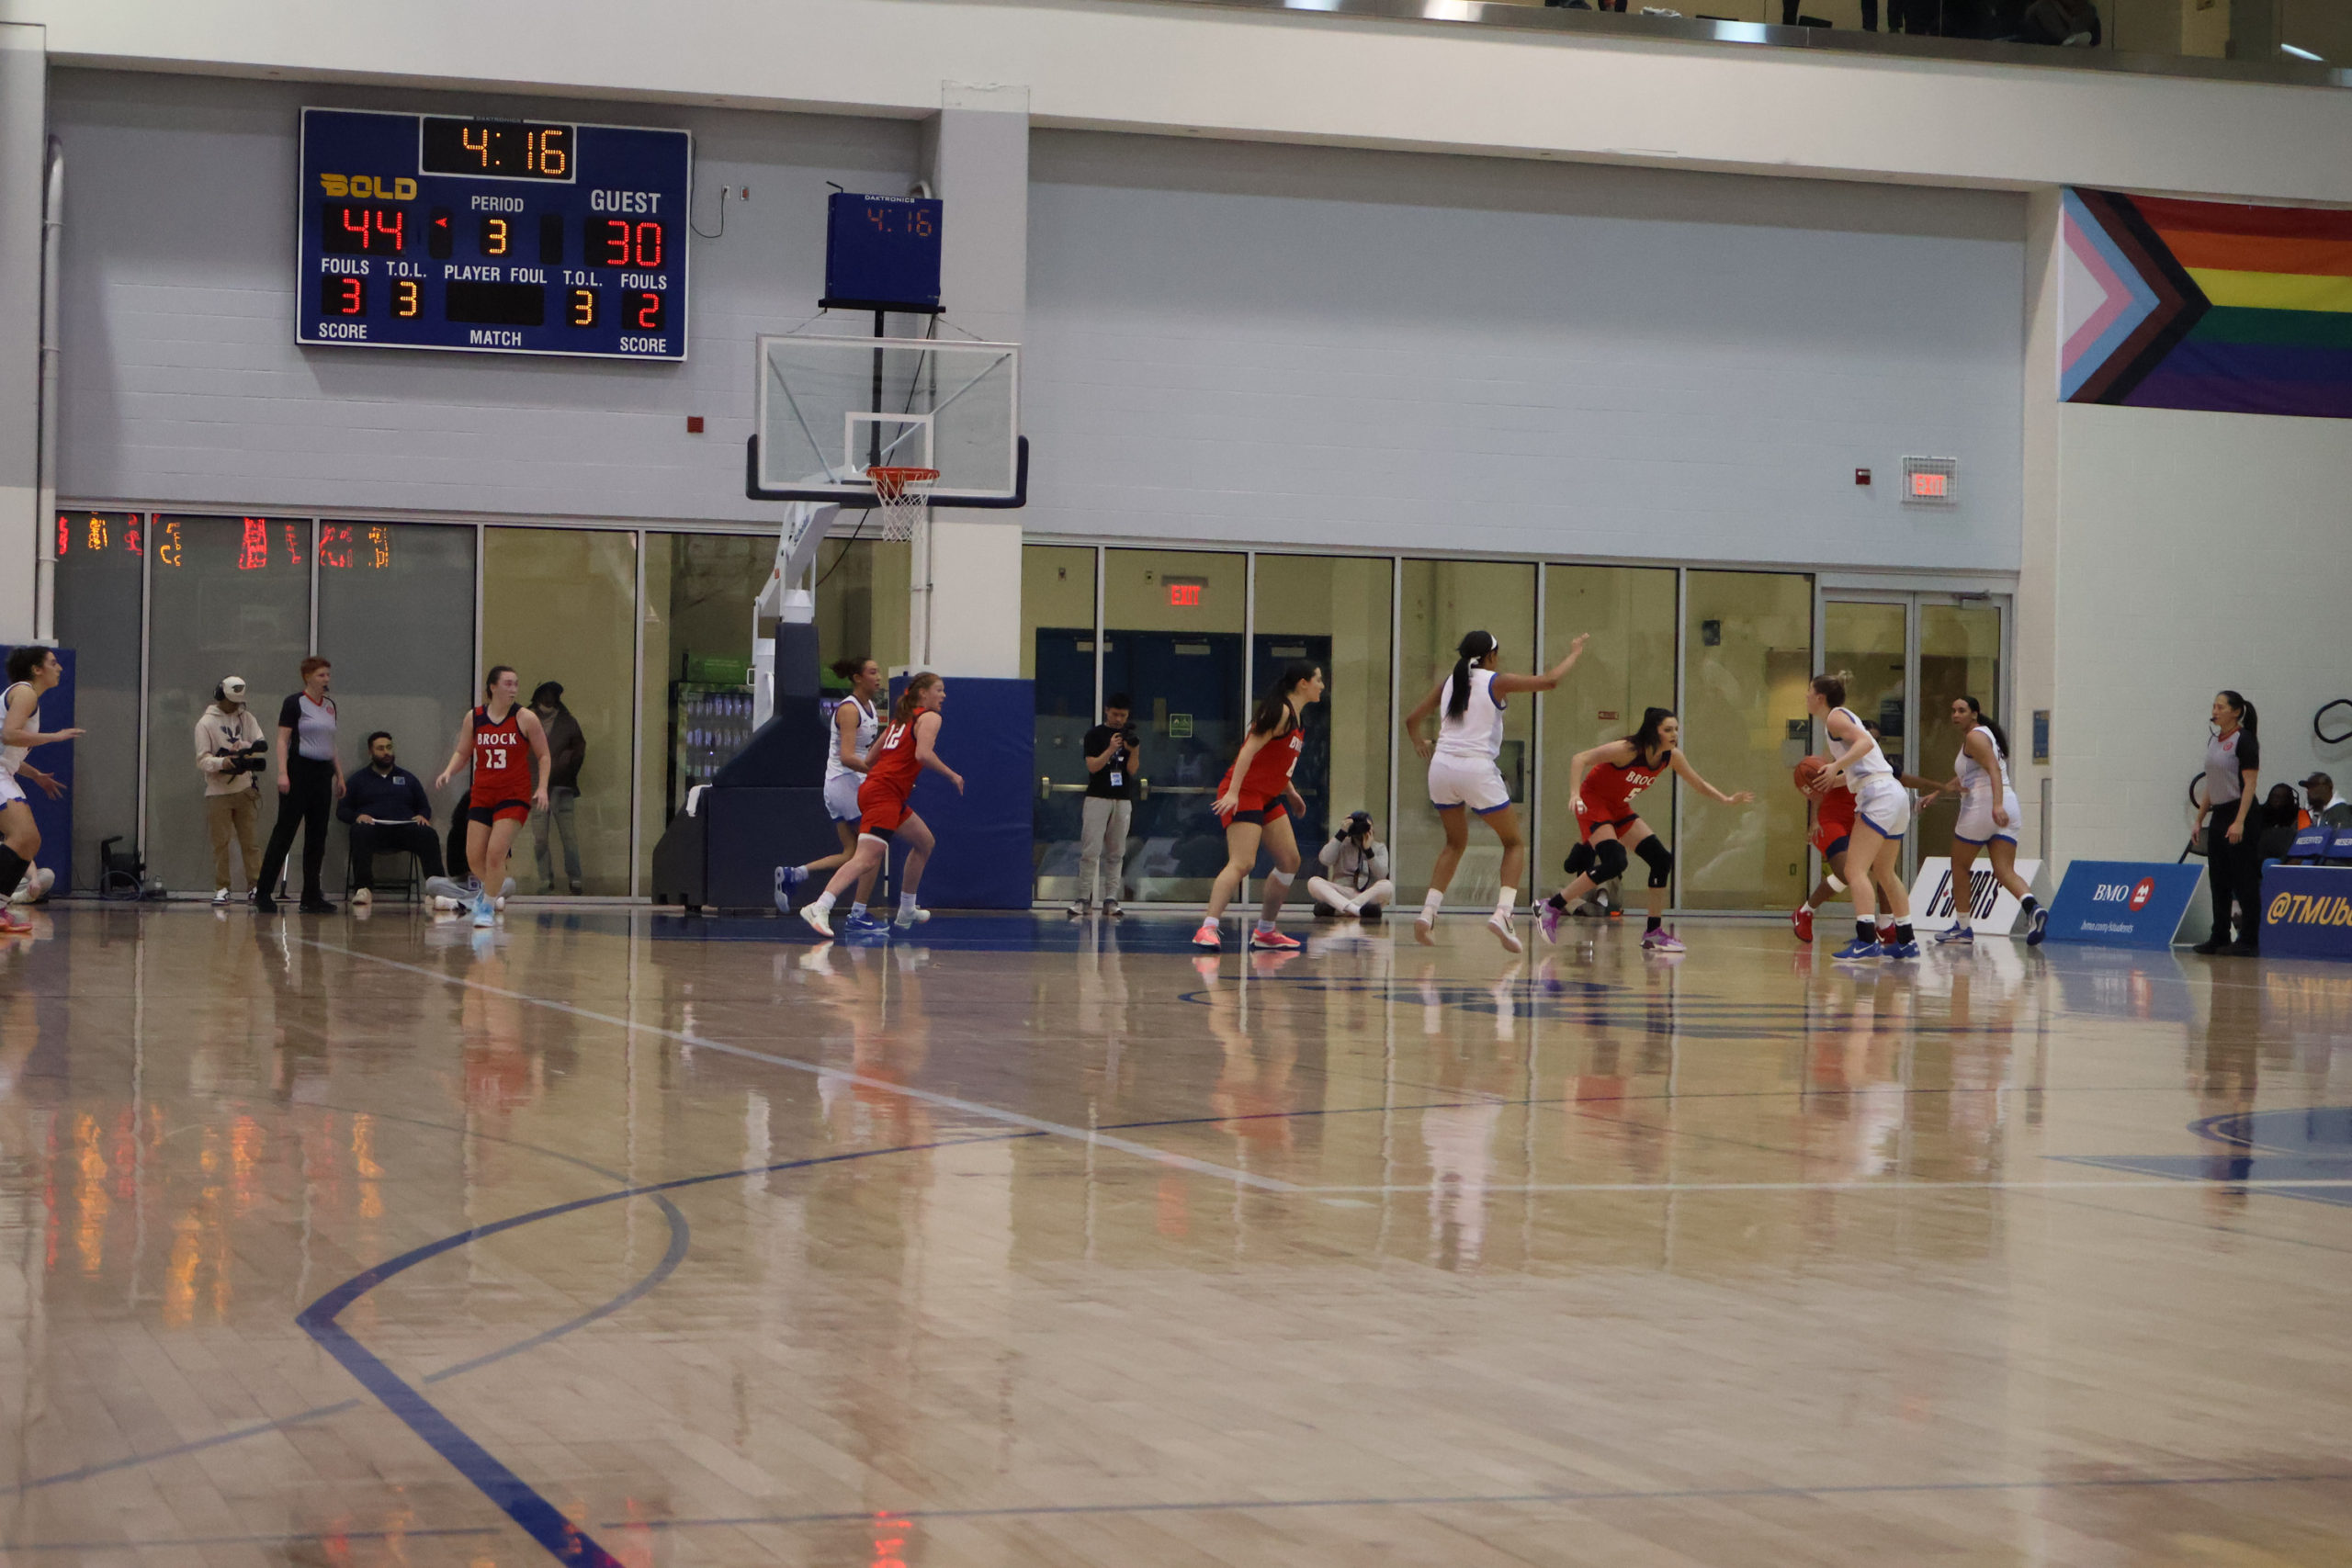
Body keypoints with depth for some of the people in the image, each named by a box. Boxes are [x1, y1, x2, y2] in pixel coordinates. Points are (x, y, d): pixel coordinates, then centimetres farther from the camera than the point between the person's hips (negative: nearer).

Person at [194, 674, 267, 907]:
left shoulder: (246, 718, 11)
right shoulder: (206, 723, 1)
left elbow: (262, 745, 2)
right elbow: (202, 759, -6)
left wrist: (243, 747, -19)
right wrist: (221, 762, -26)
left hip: (246, 789, 2)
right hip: (218, 791, -2)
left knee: (251, 841, 1)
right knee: (220, 843, 0)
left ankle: (255, 886, 5)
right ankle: (221, 889, 6)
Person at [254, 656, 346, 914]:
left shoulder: (330, 706, 14)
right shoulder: (294, 703, -6)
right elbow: (282, 740, -10)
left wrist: (339, 775, 17)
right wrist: (282, 773, -19)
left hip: (323, 774, 7)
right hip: (299, 771, -7)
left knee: (317, 836, 6)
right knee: (284, 833, -7)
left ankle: (311, 897, 9)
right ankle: (263, 893, -4)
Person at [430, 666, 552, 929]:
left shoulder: (525, 718, -5)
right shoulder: (474, 718, 2)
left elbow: (543, 755, 2)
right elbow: (462, 752, 12)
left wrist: (542, 788, -10)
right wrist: (449, 772, -7)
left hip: (514, 796, -3)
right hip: (482, 796, 3)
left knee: (495, 852, -15)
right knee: (474, 857, 3)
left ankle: (488, 907, 3)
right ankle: (493, 885, 35)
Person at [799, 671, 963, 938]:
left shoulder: (900, 720, 24)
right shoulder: (929, 717, -1)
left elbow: (869, 759, 25)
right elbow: (923, 754, -20)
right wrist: (952, 775, -8)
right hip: (885, 794, -10)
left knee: (925, 843, 25)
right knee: (867, 858, -22)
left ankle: (907, 911, 31)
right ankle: (819, 908, -36)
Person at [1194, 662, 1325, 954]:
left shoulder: (1298, 719, 15)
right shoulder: (1280, 711, -15)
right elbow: (1250, 749, -23)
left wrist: (1290, 792, 31)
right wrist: (1233, 792, -30)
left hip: (1268, 796, 10)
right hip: (1244, 793, -10)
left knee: (1290, 861, 11)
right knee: (1242, 863, -22)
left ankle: (1265, 932, 20)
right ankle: (1208, 928, -27)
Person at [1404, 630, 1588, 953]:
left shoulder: (1449, 682, 13)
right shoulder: (1495, 682, -1)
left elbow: (1412, 719, 18)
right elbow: (1549, 680, -1)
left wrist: (1419, 742, 40)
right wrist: (1574, 654, 16)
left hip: (1442, 768, 5)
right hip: (1477, 769, -5)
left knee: (1456, 843, 25)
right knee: (1514, 844, 11)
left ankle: (1428, 912, 8)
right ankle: (1502, 912, -10)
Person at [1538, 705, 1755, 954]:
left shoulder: (1671, 757, -6)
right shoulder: (1627, 750, -27)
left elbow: (1699, 784, 10)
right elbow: (1580, 759, -27)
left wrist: (1727, 800, -2)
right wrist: (1575, 795, -39)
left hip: (1619, 809, 8)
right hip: (1593, 802, -8)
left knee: (1662, 859, -1)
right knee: (1614, 862, -27)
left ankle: (1654, 931, 9)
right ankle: (1552, 907, -17)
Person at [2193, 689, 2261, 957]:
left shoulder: (2244, 741, -11)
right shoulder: (2214, 741, 13)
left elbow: (2250, 784, -16)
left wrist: (2239, 822, -23)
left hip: (2240, 814, -8)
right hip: (2218, 815, 8)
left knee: (2245, 882, -5)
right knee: (2218, 881, 9)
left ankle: (2249, 940, -2)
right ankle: (2219, 938, 15)